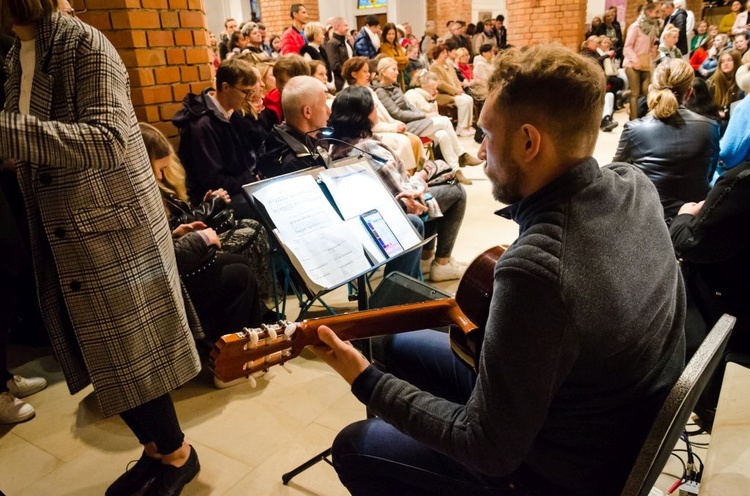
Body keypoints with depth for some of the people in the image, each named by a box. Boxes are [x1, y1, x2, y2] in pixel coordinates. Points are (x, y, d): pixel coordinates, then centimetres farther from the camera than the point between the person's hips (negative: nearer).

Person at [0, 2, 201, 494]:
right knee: (104, 359, 14)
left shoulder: (84, 44, -12)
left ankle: (177, 454, 25)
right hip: (62, 237, 8)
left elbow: (108, 140, -25)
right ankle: (156, 448, 33)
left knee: (131, 357, 3)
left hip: (112, 232, -8)